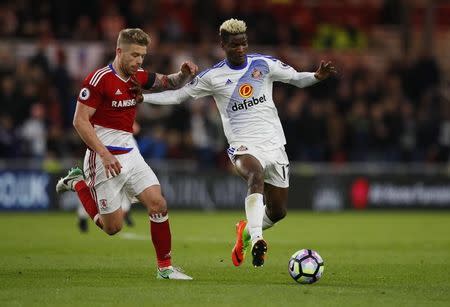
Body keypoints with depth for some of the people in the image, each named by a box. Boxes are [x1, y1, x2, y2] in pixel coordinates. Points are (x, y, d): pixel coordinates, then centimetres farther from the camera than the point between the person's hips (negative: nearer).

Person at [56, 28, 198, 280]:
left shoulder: (139, 77, 6)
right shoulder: (99, 79, -16)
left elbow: (169, 83, 21)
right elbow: (80, 120, -17)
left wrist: (185, 74, -3)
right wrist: (104, 154, -23)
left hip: (130, 154, 7)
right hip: (106, 157, -7)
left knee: (158, 204, -7)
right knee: (113, 227, -1)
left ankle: (165, 267, 4)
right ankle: (78, 183, 20)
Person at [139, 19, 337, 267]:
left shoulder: (264, 64, 3)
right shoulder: (212, 77, 0)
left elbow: (297, 79, 11)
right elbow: (178, 95, 9)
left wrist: (318, 76, -9)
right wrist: (141, 97, -2)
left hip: (274, 144, 3)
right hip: (244, 146, -3)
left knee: (277, 212, 5)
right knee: (256, 175, -38)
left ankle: (246, 232, 37)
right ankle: (257, 240, -48)